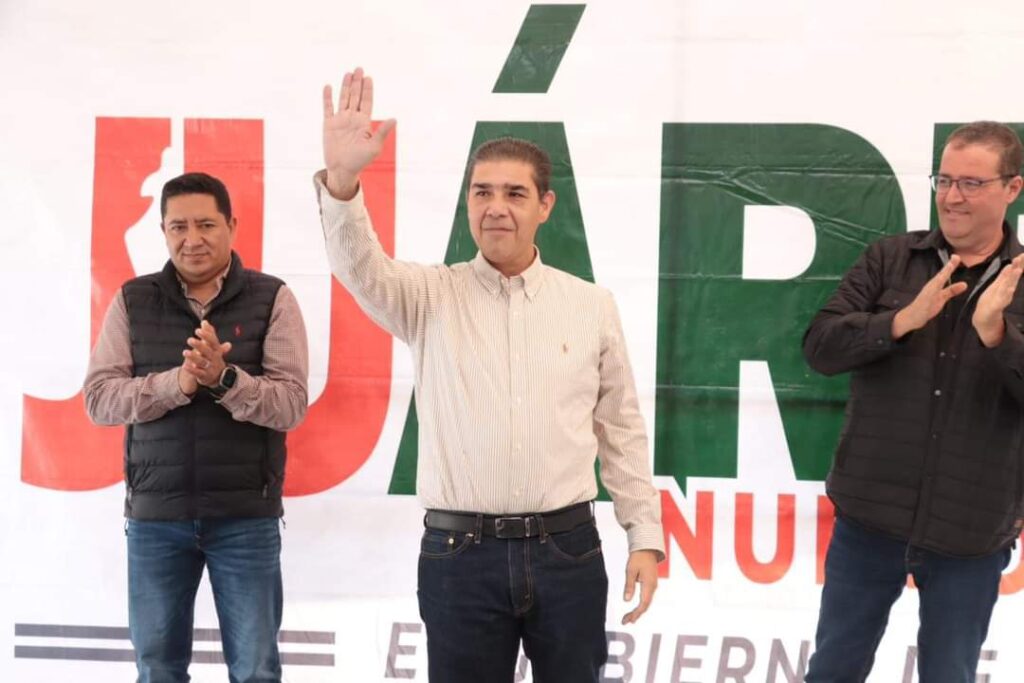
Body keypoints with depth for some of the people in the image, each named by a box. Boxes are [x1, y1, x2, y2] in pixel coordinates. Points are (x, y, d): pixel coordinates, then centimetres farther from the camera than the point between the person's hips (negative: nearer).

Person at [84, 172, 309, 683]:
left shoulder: (272, 299, -1)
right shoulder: (132, 301, 4)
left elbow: (291, 404, -8)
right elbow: (98, 399, -4)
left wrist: (224, 379, -25)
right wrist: (176, 382, -20)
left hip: (246, 516, -2)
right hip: (154, 514, 2)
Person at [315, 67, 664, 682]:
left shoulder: (592, 305, 6)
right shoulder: (431, 297, 3)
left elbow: (621, 429, 9)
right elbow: (361, 267, -17)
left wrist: (646, 534, 6)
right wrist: (341, 181, -35)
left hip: (567, 550, 1)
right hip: (460, 555, -1)